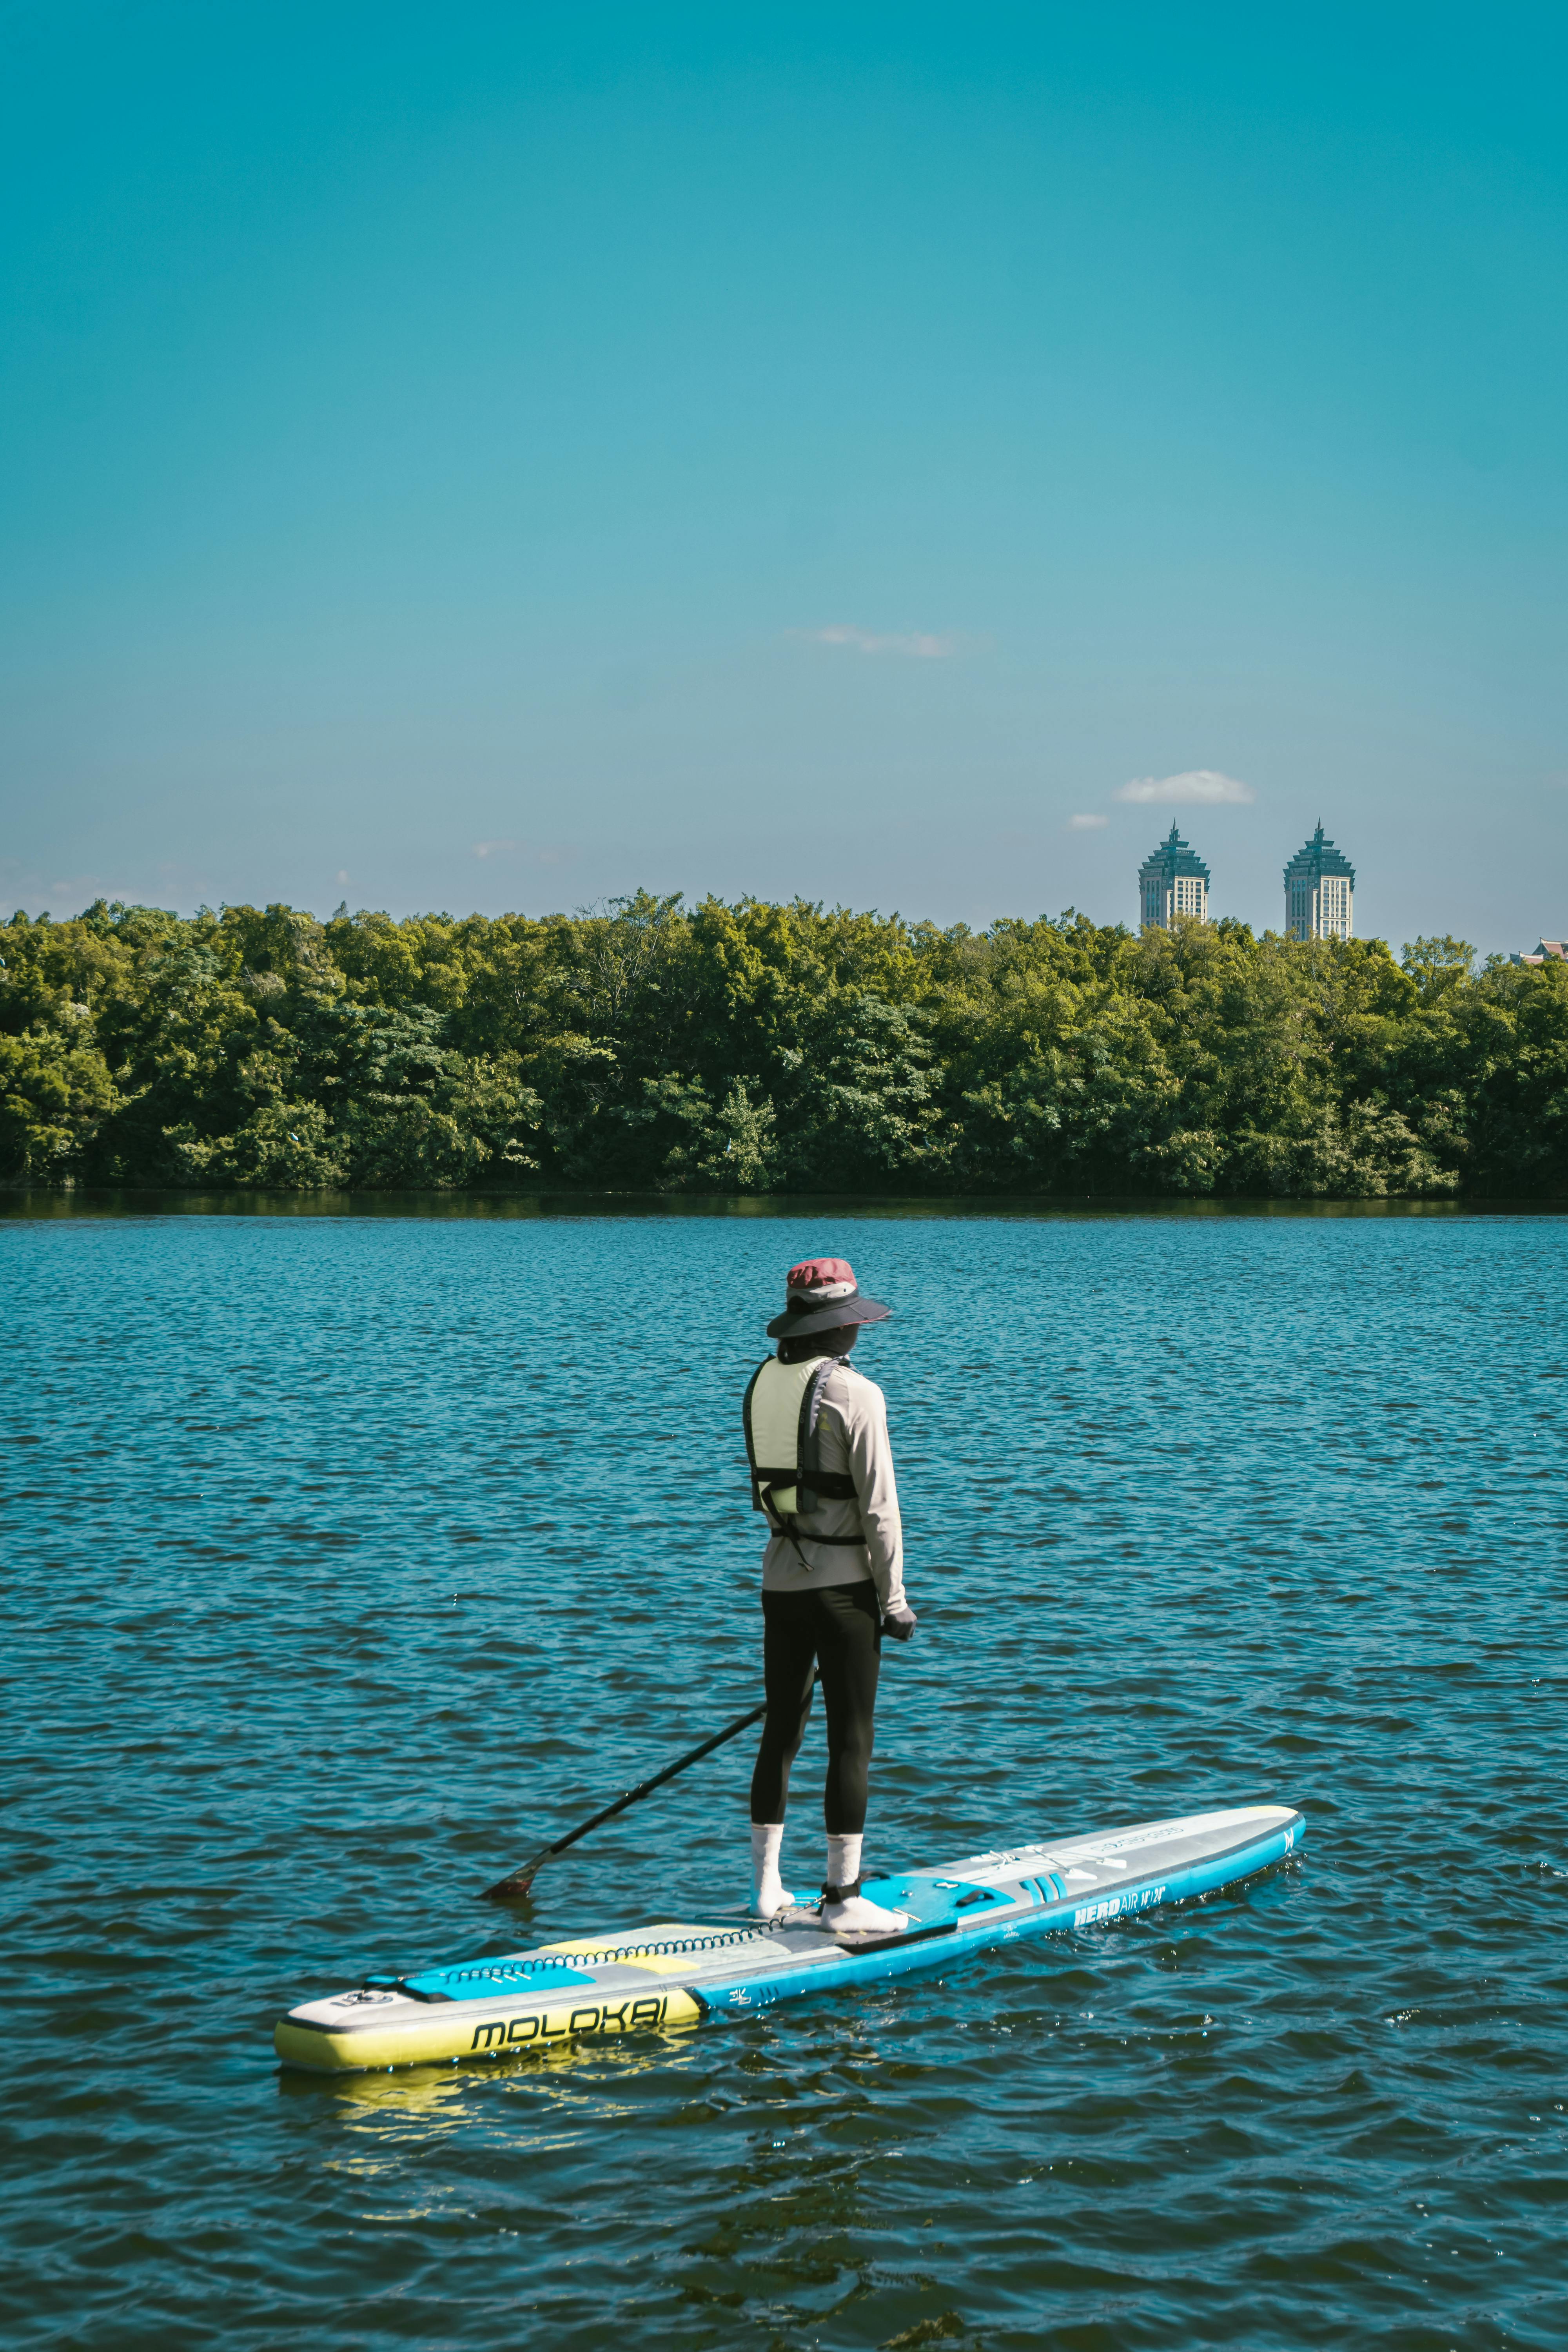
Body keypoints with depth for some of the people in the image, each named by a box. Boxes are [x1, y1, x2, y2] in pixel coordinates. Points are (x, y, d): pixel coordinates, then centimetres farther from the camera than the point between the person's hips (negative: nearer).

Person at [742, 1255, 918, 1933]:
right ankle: (842, 1898, 3)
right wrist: (894, 1599, -7)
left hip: (779, 1580, 7)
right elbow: (878, 1507, -15)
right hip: (842, 1587, -7)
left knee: (780, 1732, 14)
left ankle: (765, 1887, 19)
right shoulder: (854, 1393, -14)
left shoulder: (763, 1383, 6)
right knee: (851, 1742, 0)